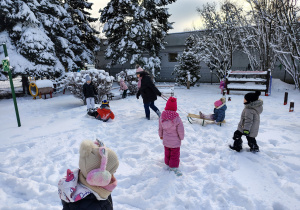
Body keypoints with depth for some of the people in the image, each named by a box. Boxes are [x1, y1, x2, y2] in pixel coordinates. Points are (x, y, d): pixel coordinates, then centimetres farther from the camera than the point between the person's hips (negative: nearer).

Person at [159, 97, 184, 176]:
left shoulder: (162, 116, -12)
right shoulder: (177, 118, -25)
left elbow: (160, 128, 2)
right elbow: (181, 130, -17)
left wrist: (161, 135, 20)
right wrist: (181, 137, 4)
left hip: (166, 141, 4)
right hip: (175, 142, -4)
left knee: (167, 153, 23)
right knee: (175, 154, 12)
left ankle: (168, 164, 38)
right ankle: (174, 168, 19)